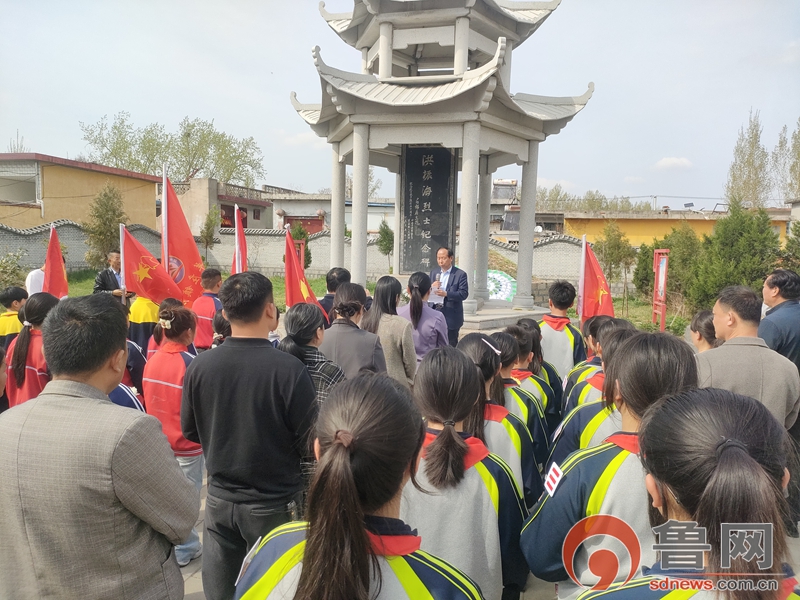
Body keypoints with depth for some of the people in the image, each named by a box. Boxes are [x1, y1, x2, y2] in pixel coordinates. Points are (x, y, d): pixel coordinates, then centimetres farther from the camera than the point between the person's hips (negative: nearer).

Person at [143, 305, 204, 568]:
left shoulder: (152, 360, -2)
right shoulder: (189, 362, -21)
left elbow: (148, 399, 8)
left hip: (159, 438, 6)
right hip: (185, 442, -6)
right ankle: (184, 549, 19)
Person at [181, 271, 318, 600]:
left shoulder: (199, 366, -13)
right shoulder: (289, 368, -23)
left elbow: (190, 431, 2)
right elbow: (310, 443, -15)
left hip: (220, 499, 3)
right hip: (275, 503, -3)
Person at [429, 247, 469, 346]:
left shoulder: (460, 274, -4)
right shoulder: (434, 273, 12)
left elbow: (464, 294, -14)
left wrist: (446, 294, -26)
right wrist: (432, 287, -10)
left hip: (451, 317, -5)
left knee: (451, 345, 1)